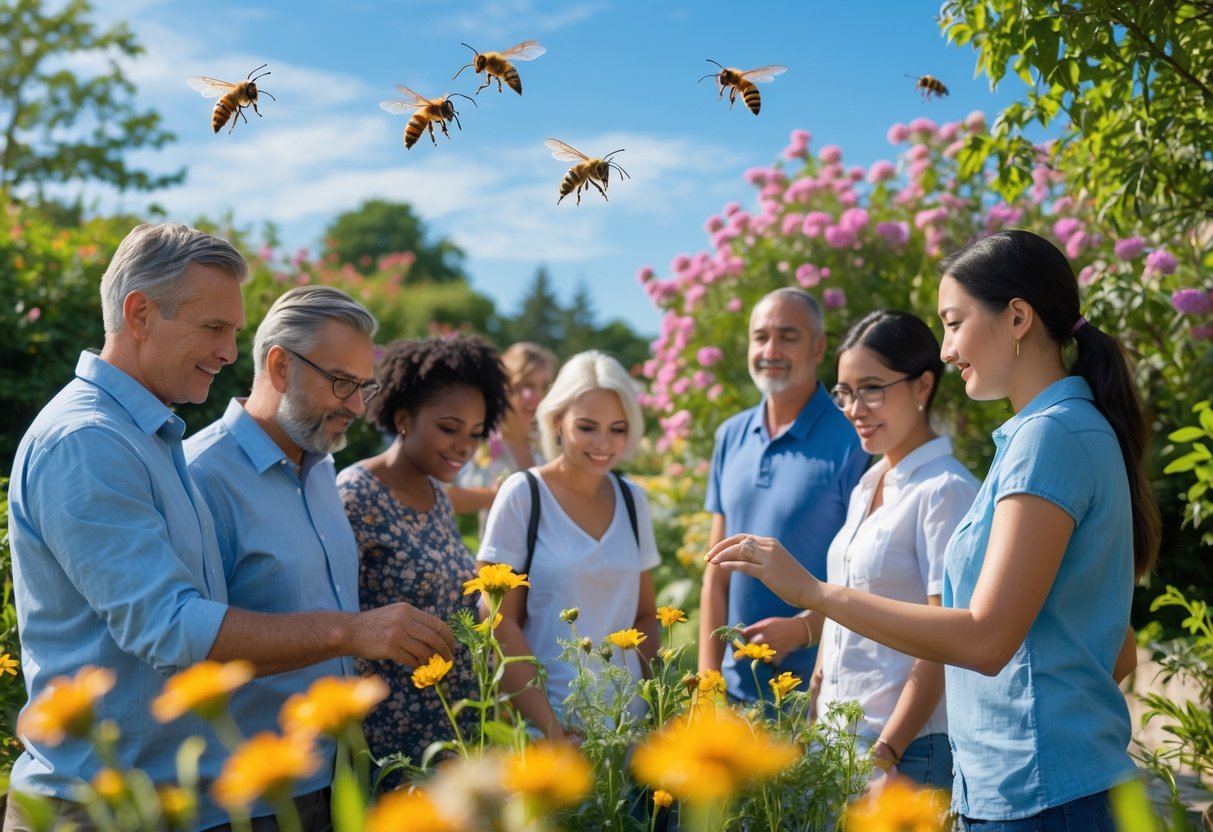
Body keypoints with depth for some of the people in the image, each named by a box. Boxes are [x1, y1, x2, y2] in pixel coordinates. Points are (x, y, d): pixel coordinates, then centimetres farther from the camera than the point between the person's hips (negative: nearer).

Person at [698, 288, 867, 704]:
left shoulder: (851, 441, -9)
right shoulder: (731, 436, 8)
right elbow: (717, 572, 10)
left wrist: (804, 628, -22)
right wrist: (708, 675, 5)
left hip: (816, 687, -4)